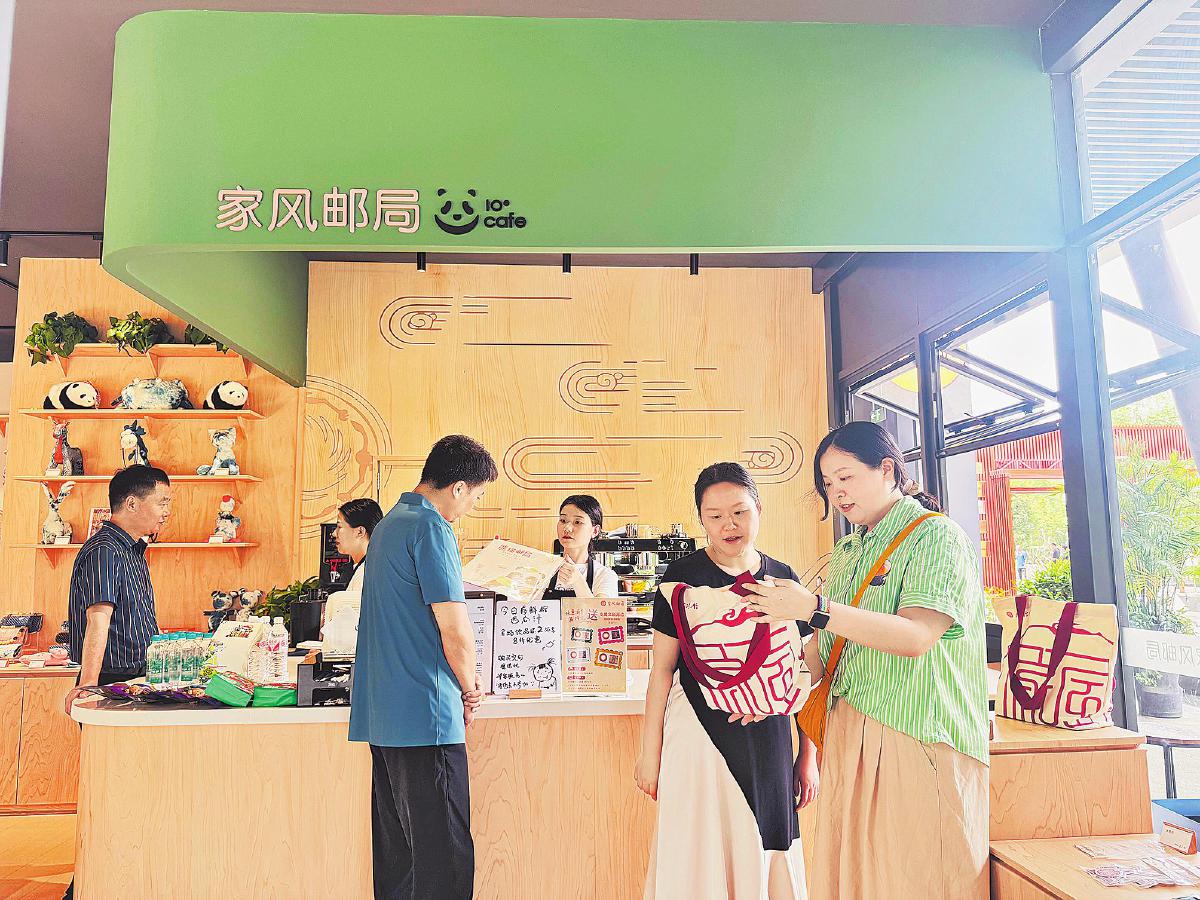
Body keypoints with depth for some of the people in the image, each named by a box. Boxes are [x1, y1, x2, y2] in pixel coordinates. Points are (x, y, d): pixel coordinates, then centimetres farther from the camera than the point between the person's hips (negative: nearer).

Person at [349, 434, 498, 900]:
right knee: (444, 854, -1)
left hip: (381, 713, 10)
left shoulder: (387, 524, 15)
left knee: (396, 848, 17)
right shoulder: (431, 529, -14)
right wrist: (470, 689, -1)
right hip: (425, 714, -10)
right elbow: (455, 630, -19)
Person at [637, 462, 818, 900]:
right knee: (699, 857, 5)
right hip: (698, 732, -3)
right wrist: (650, 752, -3)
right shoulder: (684, 576, -4)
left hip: (769, 739, 3)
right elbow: (663, 668, -2)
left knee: (769, 855, 12)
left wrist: (809, 755, 8)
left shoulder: (783, 579, 4)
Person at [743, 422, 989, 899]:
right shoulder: (847, 550, 16)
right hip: (849, 732, 6)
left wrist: (814, 607, -25)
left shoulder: (936, 536, -5)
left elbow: (916, 636, -21)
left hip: (918, 738, -6)